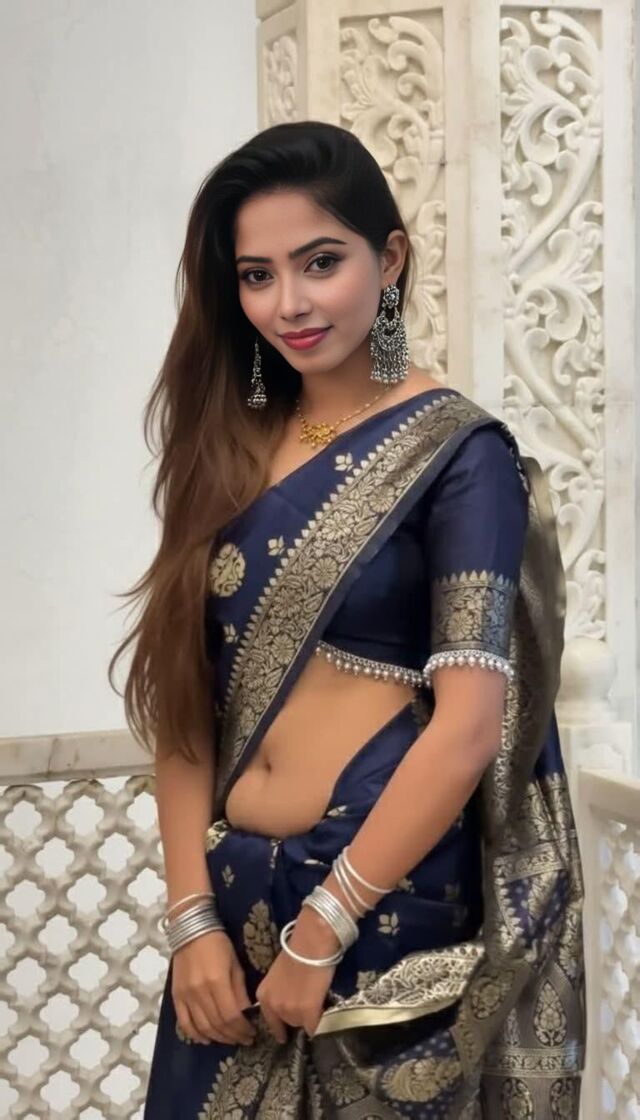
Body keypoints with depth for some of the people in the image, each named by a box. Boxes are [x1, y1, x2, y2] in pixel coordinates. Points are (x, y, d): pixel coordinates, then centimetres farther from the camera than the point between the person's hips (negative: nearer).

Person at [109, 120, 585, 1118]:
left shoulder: (457, 454, -9)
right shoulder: (232, 452, 7)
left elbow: (470, 724, -16)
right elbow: (184, 697, 2)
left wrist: (320, 929, -15)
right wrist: (193, 916, -8)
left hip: (384, 904, -5)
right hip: (230, 900, 5)